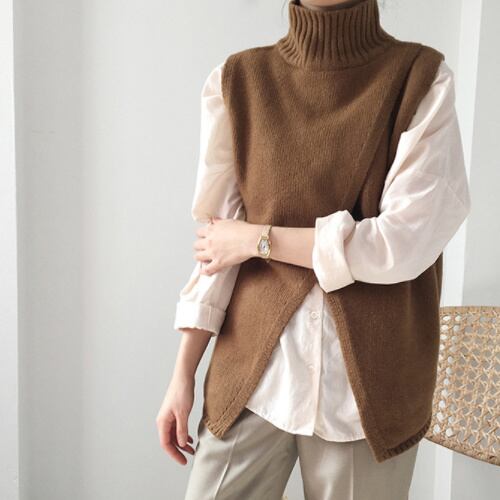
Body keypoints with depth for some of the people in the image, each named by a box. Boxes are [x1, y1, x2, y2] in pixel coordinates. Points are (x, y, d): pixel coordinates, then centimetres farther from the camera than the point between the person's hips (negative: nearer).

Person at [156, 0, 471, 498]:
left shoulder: (422, 79, -6)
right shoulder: (237, 81, 0)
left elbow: (404, 244, -14)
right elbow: (216, 243, 1)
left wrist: (258, 238, -10)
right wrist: (182, 375, 0)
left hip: (367, 379, -1)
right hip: (254, 369, 2)